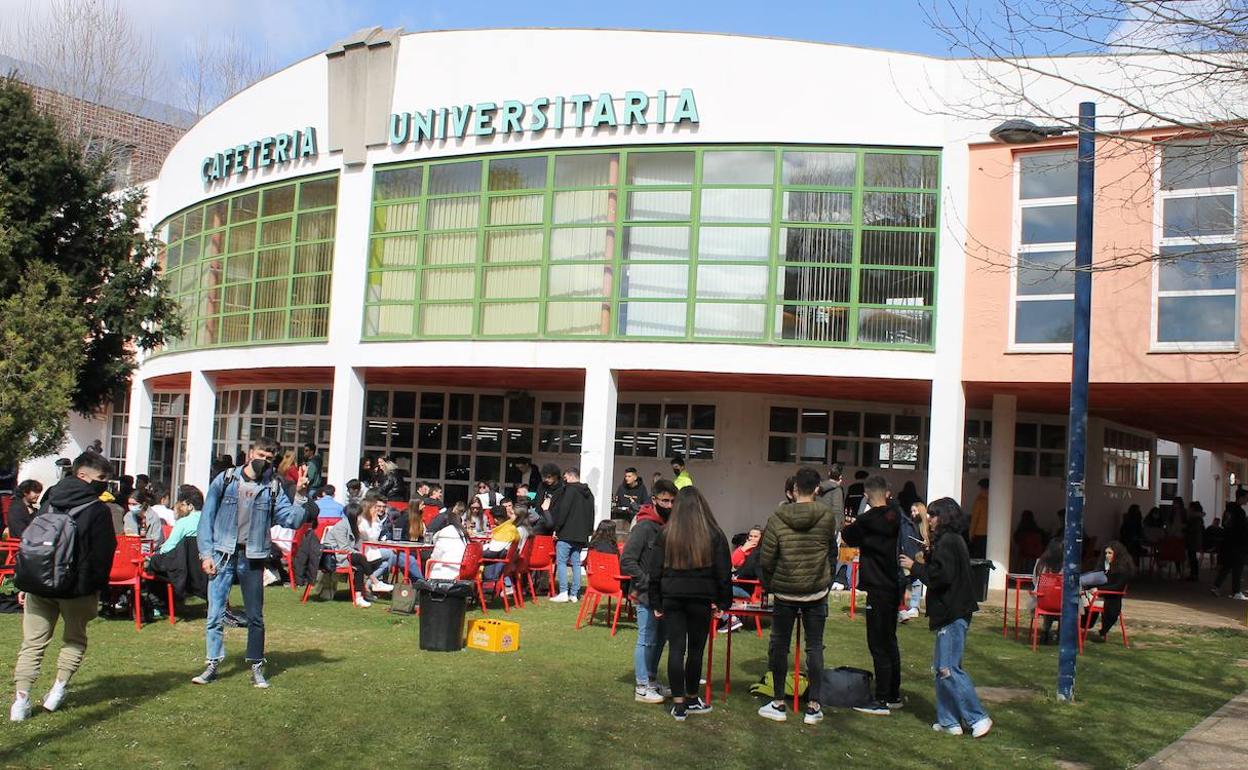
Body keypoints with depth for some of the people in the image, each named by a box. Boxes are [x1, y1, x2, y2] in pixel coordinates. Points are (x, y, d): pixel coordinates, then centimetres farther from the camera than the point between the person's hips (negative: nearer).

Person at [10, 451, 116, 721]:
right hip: (77, 588, -4)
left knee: (32, 641, 8)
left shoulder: (49, 503, 9)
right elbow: (103, 554, -10)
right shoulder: (98, 510, -9)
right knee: (75, 638, 16)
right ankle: (58, 690, 11)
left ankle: (21, 699, 1)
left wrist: (25, 582, 15)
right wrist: (98, 588, 0)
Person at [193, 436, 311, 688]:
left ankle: (257, 667, 18)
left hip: (253, 558, 1)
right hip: (223, 555, -1)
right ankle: (213, 665, 9)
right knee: (215, 613, -3)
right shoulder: (225, 480, 0)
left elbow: (291, 520, -5)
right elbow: (207, 517, 1)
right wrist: (206, 554, -5)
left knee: (255, 616, 7)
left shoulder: (273, 488, 3)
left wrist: (300, 496, -19)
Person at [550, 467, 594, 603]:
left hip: (567, 534, -8)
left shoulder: (570, 490, -9)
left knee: (561, 561, -3)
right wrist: (587, 533, 20)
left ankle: (563, 592, -8)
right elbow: (591, 515, 20)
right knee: (576, 563, 9)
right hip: (581, 535, 8)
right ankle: (574, 594, 9)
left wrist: (556, 529, -9)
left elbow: (562, 511, -15)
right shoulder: (588, 493, 16)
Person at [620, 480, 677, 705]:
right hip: (646, 596, -8)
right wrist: (648, 583, -19)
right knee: (647, 640, -2)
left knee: (660, 638, 16)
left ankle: (652, 681, 29)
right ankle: (642, 688, 6)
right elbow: (627, 561, -18)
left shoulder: (670, 525, 8)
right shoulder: (644, 526, -15)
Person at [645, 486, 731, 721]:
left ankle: (678, 704, 4)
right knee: (696, 649, 9)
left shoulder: (666, 534, 1)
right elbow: (724, 572, -1)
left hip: (672, 598, 1)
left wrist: (657, 602, 9)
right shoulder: (714, 535, -2)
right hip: (702, 599, -1)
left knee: (676, 649, 4)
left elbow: (654, 571, 3)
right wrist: (723, 602, 7)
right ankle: (692, 700, 21)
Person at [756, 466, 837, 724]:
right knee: (815, 646, 9)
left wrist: (768, 584, 8)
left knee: (779, 645, 11)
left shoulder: (778, 518, -11)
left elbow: (766, 558, -9)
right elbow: (832, 550, 4)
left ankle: (778, 704, 17)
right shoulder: (827, 516, -8)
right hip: (817, 592, 1)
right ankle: (813, 706, 11)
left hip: (785, 592, -1)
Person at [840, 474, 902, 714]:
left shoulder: (868, 521, -16)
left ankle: (882, 701, 0)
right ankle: (894, 696, 25)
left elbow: (849, 538, 2)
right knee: (890, 642, 17)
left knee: (878, 645, -3)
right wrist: (855, 527, 21)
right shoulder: (894, 518, 3)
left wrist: (848, 527, 22)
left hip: (878, 590, -8)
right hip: (894, 586, 8)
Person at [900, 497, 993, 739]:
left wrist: (914, 566, -11)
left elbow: (941, 576, -21)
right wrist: (928, 557, 7)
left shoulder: (947, 542, -14)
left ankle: (978, 718, -2)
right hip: (952, 612, 11)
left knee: (948, 668, -8)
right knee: (941, 667, 12)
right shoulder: (953, 540, 17)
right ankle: (949, 721, 15)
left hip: (952, 613, -11)